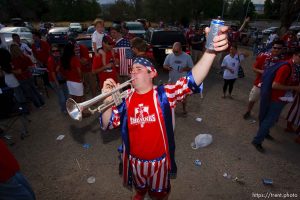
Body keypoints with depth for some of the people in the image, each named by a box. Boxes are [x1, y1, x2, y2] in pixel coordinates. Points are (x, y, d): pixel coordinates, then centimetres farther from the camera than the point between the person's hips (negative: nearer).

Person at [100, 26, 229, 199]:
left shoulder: (164, 94, -19)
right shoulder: (126, 99, -11)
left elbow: (191, 81, -34)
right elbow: (108, 124, -8)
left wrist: (210, 51, -49)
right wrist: (108, 102, -26)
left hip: (159, 159, -2)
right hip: (135, 159, 3)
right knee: (139, 185, 35)